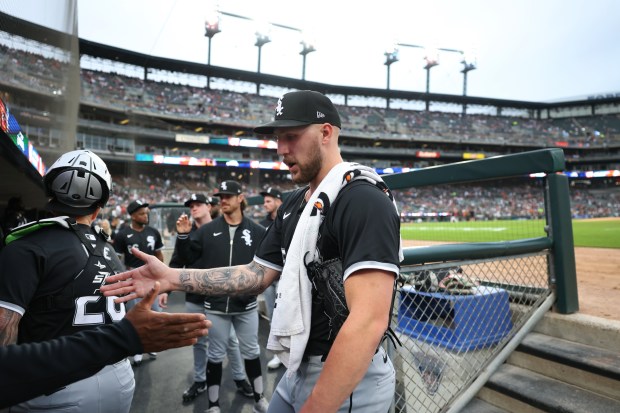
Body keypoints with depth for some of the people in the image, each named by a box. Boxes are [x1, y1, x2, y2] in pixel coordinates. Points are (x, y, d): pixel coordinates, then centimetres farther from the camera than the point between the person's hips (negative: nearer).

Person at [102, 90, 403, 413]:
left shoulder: (363, 200, -22)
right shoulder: (293, 204, 8)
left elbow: (369, 321, -29)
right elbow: (258, 275, 9)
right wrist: (172, 278, 0)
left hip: (346, 383, -8)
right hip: (298, 371, 8)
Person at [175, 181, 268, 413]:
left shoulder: (256, 231, -4)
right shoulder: (207, 231, -1)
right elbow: (188, 259, 3)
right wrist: (182, 237, -9)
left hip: (246, 304, 0)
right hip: (215, 305, 0)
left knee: (251, 352, 16)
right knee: (216, 355, 13)